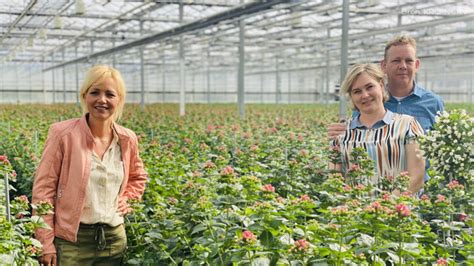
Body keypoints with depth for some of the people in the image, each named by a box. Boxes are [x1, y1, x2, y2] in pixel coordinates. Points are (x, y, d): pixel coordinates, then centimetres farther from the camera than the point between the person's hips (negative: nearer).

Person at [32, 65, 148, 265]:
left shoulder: (127, 139, 3)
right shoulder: (64, 134, -9)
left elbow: (138, 177, 22)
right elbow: (43, 187, -8)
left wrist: (126, 201, 4)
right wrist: (46, 244, -11)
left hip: (114, 237, 4)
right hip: (72, 239, -4)